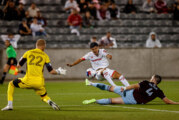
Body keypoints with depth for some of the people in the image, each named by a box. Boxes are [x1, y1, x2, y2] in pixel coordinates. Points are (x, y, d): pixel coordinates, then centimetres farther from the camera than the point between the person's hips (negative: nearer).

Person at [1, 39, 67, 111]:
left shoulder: (28, 53, 9)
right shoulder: (45, 56, 9)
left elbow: (19, 65, 13)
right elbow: (51, 71, 4)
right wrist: (59, 72, 23)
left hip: (28, 81, -1)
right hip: (39, 83, 1)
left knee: (11, 84, 24)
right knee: (44, 96, 26)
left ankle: (10, 105, 11)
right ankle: (50, 102, -10)